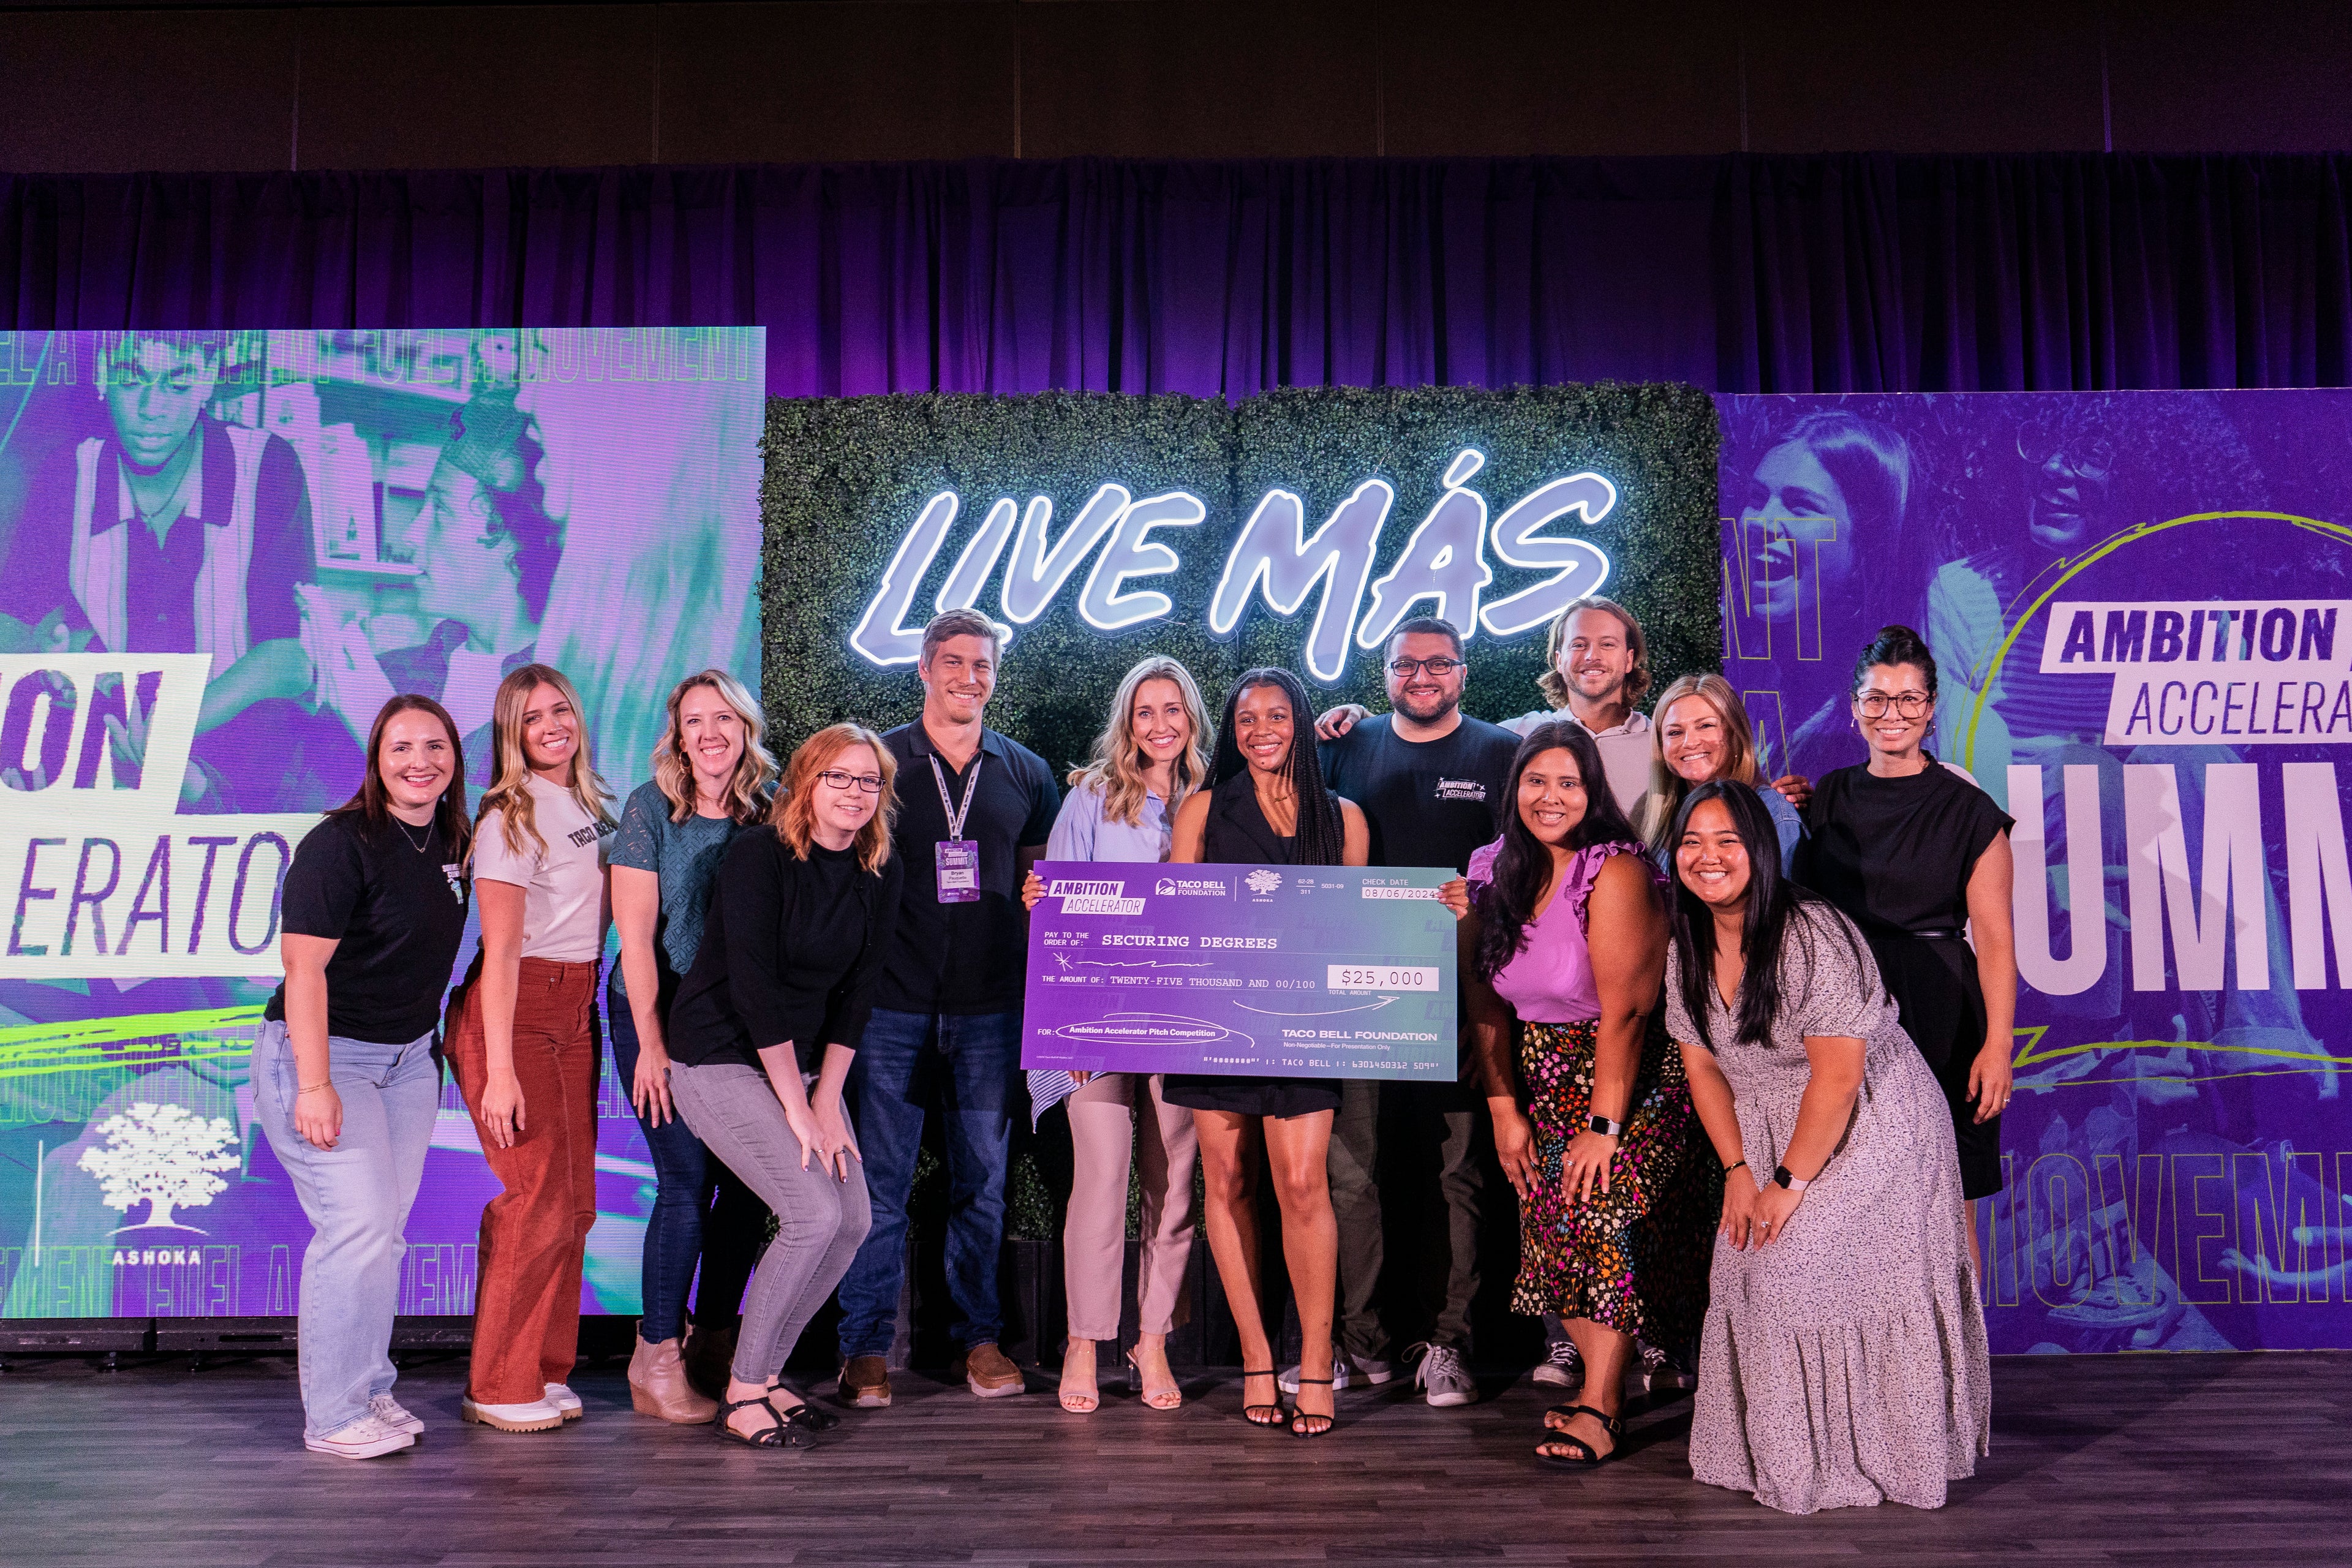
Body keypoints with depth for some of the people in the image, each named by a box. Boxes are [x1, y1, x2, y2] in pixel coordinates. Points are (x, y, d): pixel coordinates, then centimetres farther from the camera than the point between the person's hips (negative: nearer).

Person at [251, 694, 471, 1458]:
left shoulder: (450, 843, 6)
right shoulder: (341, 844, -16)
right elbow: (305, 968, -19)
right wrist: (314, 1084, -23)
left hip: (408, 1058, 7)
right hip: (323, 1052, -7)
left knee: (385, 1228, 10)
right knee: (358, 1222, -12)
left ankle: (370, 1390, 22)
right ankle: (334, 1415, 0)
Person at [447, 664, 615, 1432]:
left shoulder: (589, 805, 13)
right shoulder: (511, 819, -10)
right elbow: (502, 950, -15)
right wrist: (500, 1070, -19)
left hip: (576, 1010, 7)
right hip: (513, 1015, -7)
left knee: (575, 1201, 7)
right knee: (538, 1200, -8)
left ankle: (546, 1371, 19)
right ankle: (498, 1388, 6)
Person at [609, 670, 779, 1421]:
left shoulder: (769, 809, 3)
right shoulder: (650, 808, -6)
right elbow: (635, 935, -8)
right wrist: (651, 1042, -11)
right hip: (659, 1013, -4)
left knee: (749, 1180, 3)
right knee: (688, 1182, -7)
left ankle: (715, 1342, 21)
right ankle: (655, 1359, 8)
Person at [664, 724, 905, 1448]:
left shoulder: (879, 874, 2)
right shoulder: (758, 856, -17)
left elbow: (857, 989, 3)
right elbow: (753, 984, -20)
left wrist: (828, 1096, -4)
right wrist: (796, 1107, -18)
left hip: (802, 1059, 7)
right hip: (720, 1057, -7)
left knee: (854, 1219, -2)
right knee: (814, 1213, -18)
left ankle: (766, 1374, 15)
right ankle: (741, 1394, -2)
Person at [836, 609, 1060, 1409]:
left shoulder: (1026, 773, 9)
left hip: (989, 1005, 2)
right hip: (893, 1002, -2)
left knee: (983, 1178, 9)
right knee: (882, 1178, 1)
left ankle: (980, 1335, 21)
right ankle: (867, 1347, 12)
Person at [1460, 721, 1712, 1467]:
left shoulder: (1614, 872, -19)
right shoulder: (1494, 873, 0)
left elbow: (1624, 1011, -21)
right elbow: (1485, 1001, 1)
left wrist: (1603, 1127, -21)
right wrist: (1504, 1110, -2)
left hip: (1631, 1079, -6)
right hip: (1545, 1079, 6)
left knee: (1605, 1219, -14)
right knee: (1552, 1230, 3)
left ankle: (1597, 1410, -5)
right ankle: (1608, 1385, 17)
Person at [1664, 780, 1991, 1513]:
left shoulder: (1813, 936, -24)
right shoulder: (1687, 949, -1)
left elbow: (1838, 1075, -23)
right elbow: (1702, 1068, 5)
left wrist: (1790, 1182, -18)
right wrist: (1737, 1170, -4)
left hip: (1872, 1128, -7)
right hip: (1772, 1133, 7)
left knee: (1810, 1270, -11)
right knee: (1750, 1266, 1)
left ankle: (1851, 1458, 7)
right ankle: (1773, 1453, 16)